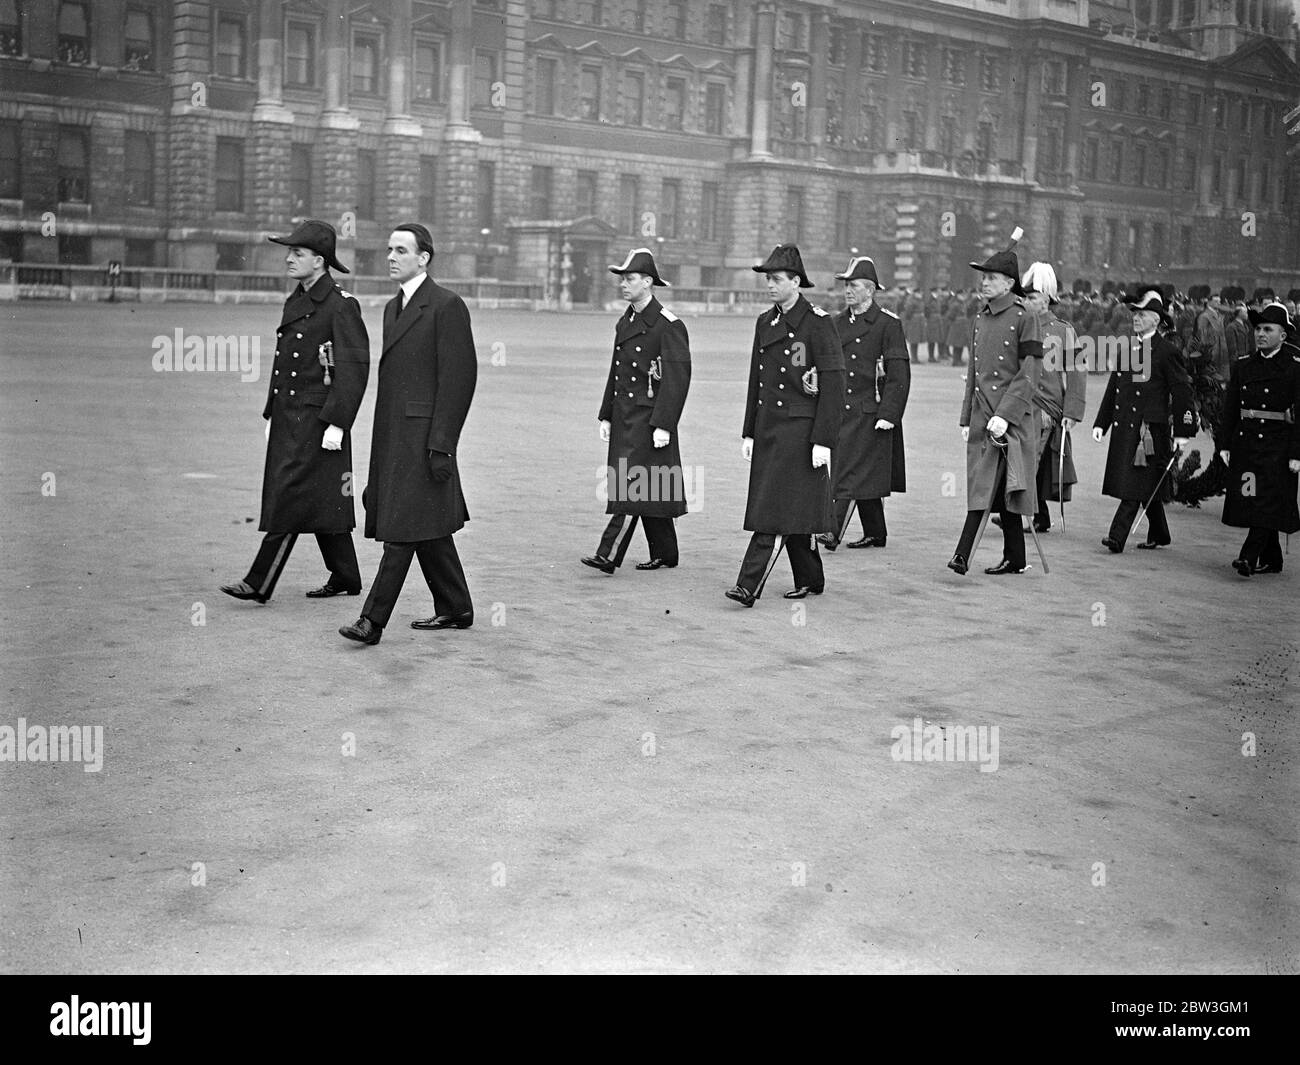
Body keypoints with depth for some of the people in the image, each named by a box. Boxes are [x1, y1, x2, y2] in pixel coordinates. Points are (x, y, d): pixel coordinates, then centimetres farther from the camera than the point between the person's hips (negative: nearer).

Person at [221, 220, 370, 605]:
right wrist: (271, 414, 18)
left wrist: (336, 424, -21)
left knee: (291, 497, -8)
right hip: (289, 419, 9)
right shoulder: (294, 302, 15)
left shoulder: (341, 305, -11)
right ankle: (346, 578, 23)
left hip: (318, 419, -9)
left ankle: (259, 584, -5)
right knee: (321, 501, 13)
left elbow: (355, 367, -17)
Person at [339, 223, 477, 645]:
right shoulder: (393, 307, 19)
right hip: (392, 436, 9)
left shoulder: (447, 306, -8)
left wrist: (441, 444, -18)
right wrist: (380, 442, 17)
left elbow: (460, 377, -14)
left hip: (423, 435, -9)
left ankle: (374, 619, -8)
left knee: (405, 528, -8)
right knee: (428, 530, 13)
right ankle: (455, 609, 23)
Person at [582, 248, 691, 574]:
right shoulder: (625, 322, 14)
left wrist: (663, 425, -20)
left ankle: (609, 555, -12)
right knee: (649, 491, 12)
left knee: (631, 484, -11)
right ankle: (665, 555, 21)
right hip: (625, 418, 8)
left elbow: (678, 378, -16)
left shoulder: (668, 325, -12)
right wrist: (606, 416, 16)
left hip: (649, 418, -8)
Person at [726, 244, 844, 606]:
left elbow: (834, 386, -12)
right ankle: (810, 580, 24)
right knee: (787, 511, 11)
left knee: (776, 509, -10)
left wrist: (823, 441, -15)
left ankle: (750, 585, -11)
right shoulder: (765, 322, 12)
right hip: (768, 427, 7)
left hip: (800, 429, -7)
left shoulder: (818, 323, -9)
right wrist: (748, 433, 14)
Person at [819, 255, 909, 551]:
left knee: (850, 474, -11)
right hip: (840, 412, 6)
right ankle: (875, 534, 21)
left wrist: (888, 415, -16)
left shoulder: (888, 324, -6)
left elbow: (899, 376, -9)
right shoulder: (838, 323, 12)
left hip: (870, 413, -6)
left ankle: (834, 531, -14)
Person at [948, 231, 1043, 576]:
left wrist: (1004, 415, -20)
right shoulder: (982, 316, 14)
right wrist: (967, 417, 15)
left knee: (988, 487, -10)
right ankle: (1014, 559, 17)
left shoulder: (1024, 317, -7)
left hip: (1011, 419, -7)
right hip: (981, 416, 7)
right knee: (988, 488, 8)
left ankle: (964, 554, -14)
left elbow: (1029, 375, -12)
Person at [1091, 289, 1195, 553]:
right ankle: (1159, 535, 27)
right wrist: (1101, 422, 12)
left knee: (1137, 484, -9)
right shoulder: (1127, 347, 14)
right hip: (1123, 427, 7)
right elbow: (1113, 387, 17)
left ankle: (1117, 536, -13)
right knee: (1147, 487, 15)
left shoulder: (1166, 351, -6)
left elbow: (1182, 390, -7)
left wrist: (1182, 432, -10)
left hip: (1150, 428, -7)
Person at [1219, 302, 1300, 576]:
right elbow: (1230, 407, 11)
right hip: (1244, 442, 6)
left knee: (1268, 500, -9)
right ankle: (1270, 559, 21)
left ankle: (1248, 557, -13)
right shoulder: (1243, 365, 9)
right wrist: (1225, 445, 6)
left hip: (1277, 445, -5)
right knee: (1250, 500, 9)